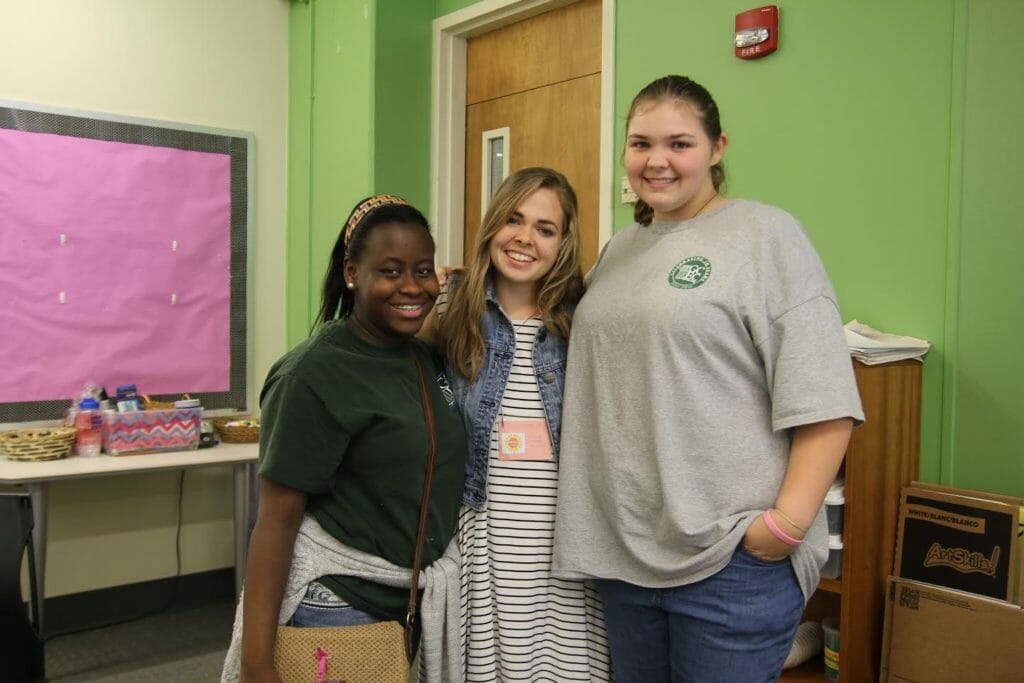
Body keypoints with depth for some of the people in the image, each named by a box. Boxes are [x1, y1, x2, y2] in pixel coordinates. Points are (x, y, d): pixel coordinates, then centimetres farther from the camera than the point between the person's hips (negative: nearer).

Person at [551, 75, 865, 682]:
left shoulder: (765, 234, -6)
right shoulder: (618, 250, 13)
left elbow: (823, 395, -13)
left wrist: (789, 520, -19)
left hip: (734, 559, -6)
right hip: (621, 548, 6)